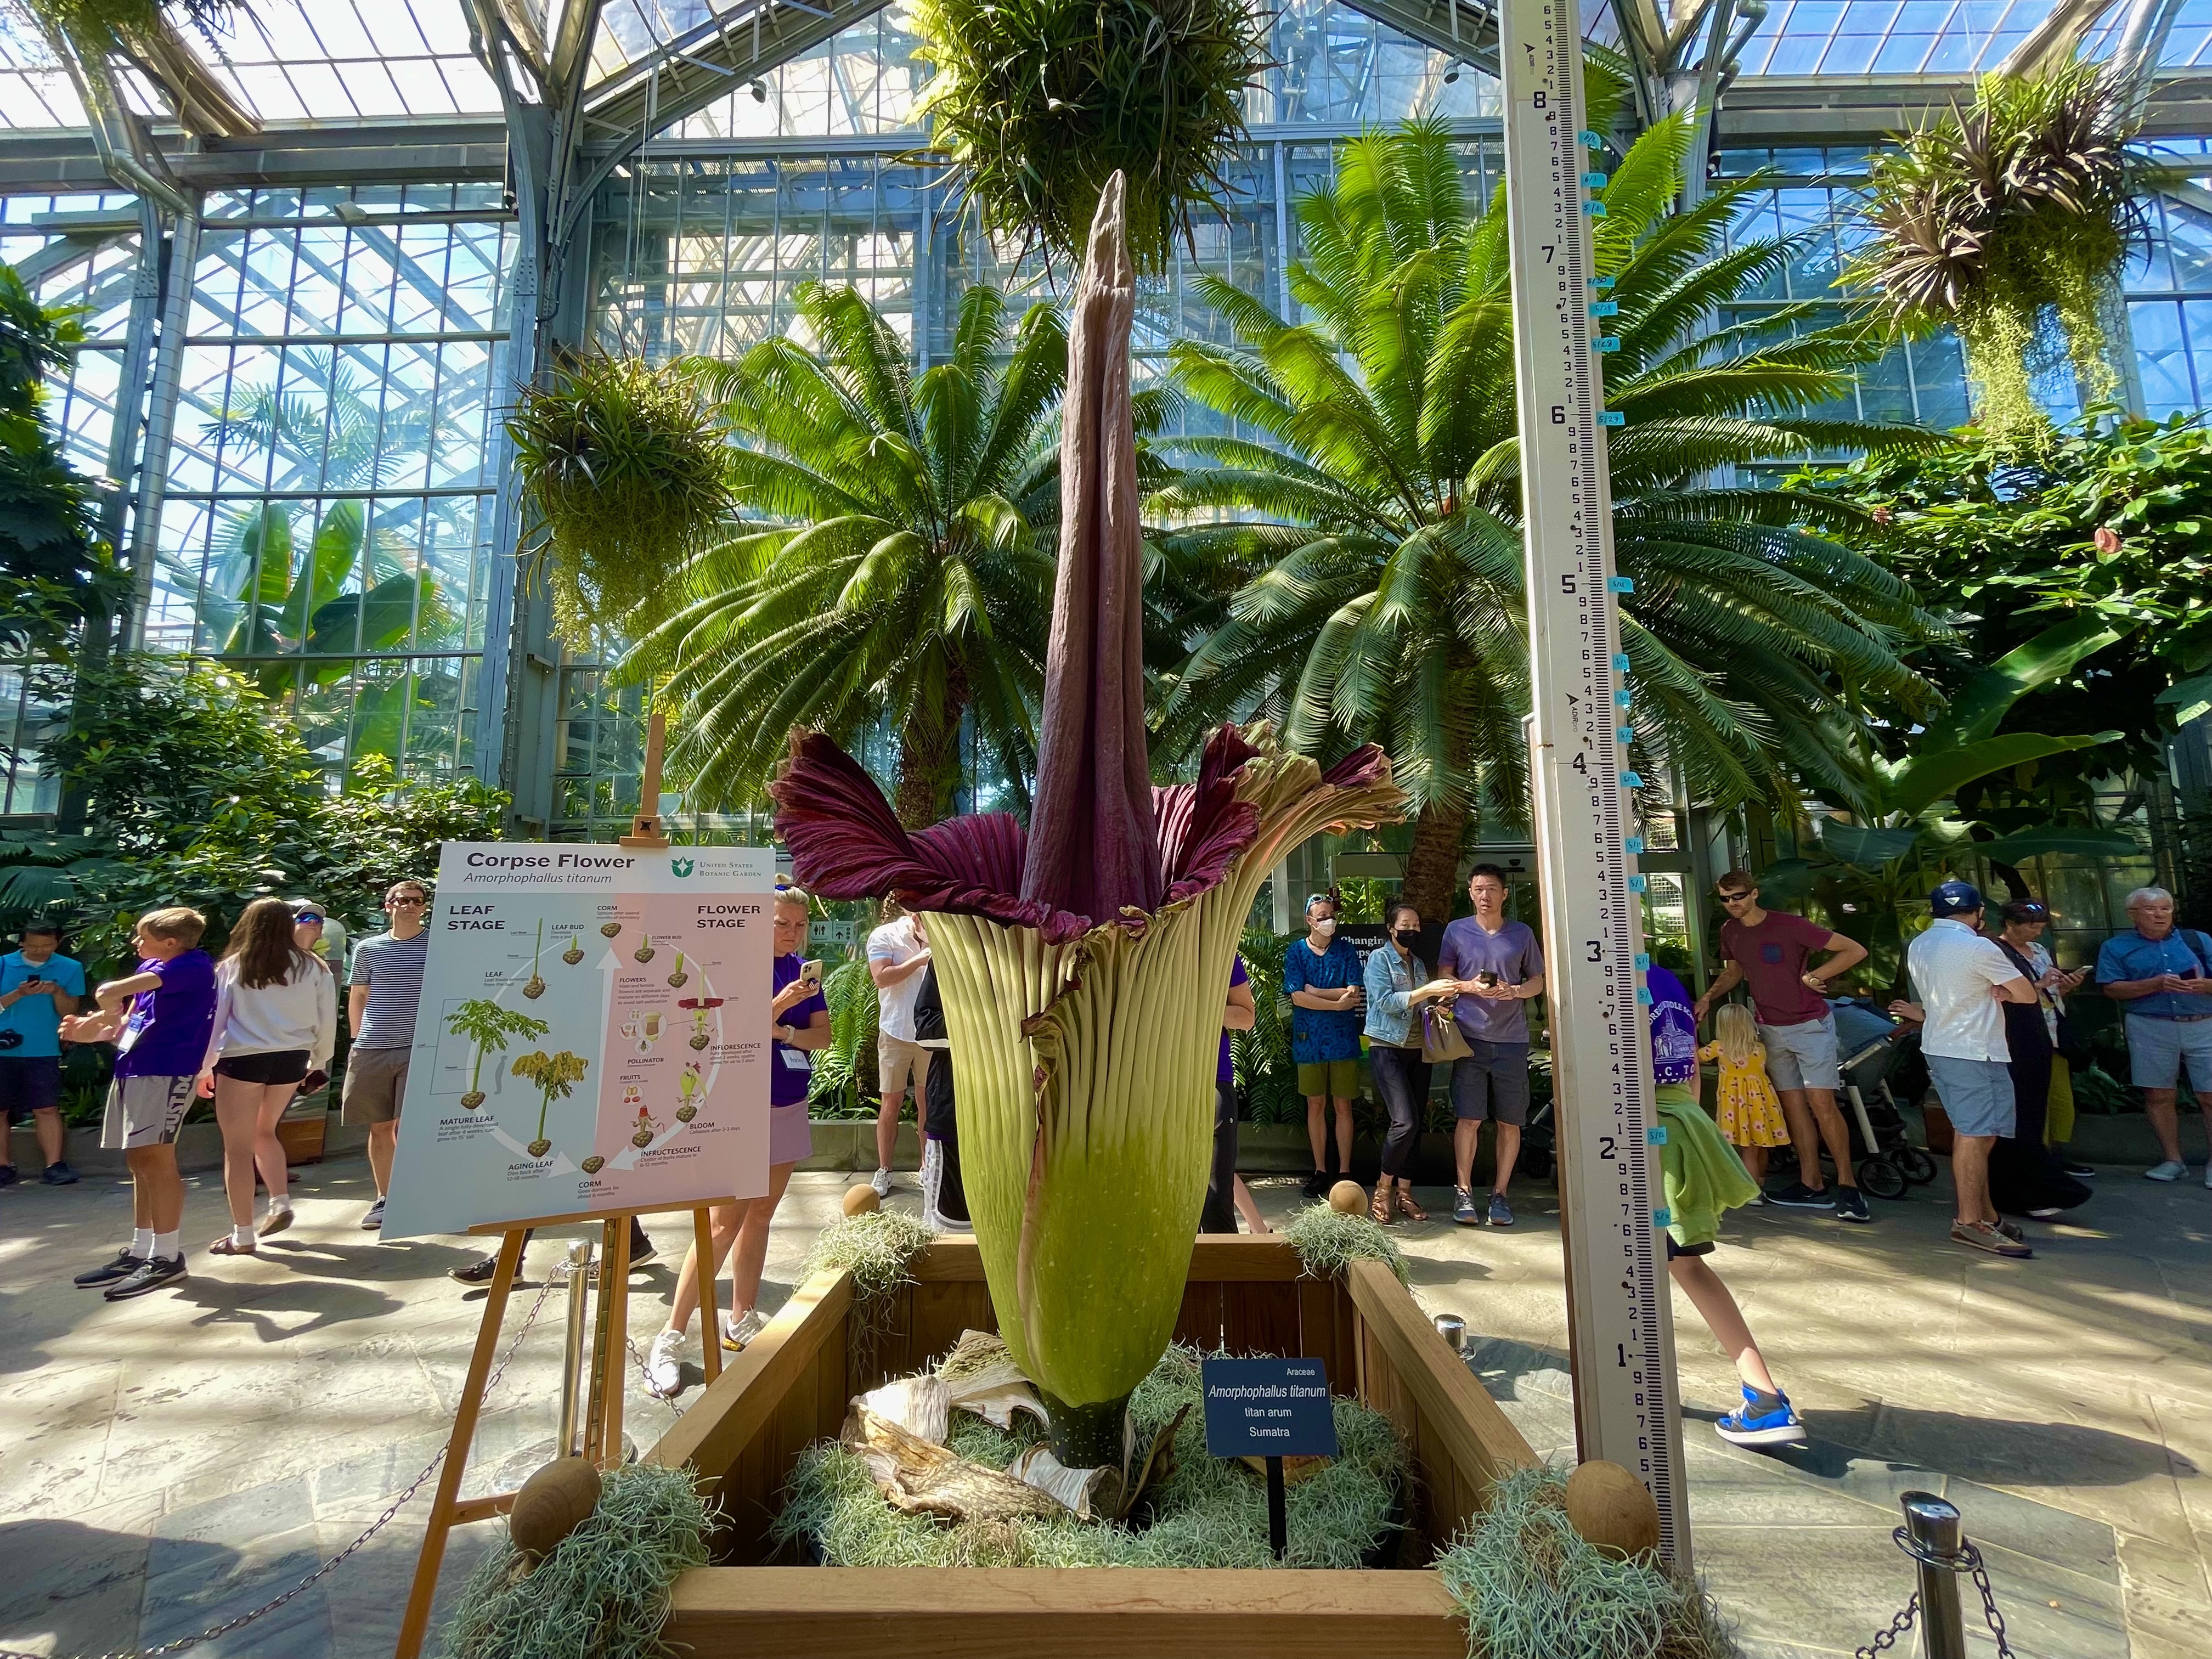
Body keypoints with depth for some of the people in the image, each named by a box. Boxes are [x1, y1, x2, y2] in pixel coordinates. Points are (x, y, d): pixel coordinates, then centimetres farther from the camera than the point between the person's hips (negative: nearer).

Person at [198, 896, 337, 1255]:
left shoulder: (230, 967, 0)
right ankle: (281, 1205, 14)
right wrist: (319, 1061, 19)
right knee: (264, 1132, 25)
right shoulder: (311, 967, 3)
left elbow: (213, 1019, 1)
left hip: (242, 1060, -3)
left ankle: (242, 1236, 10)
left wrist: (203, 1069, 11)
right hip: (291, 1059, 3)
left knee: (238, 1147, 6)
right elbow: (327, 1019, 6)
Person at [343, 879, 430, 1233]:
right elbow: (356, 998, 15)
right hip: (371, 1052, 3)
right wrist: (358, 1041, 11)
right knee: (380, 1127, 10)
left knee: (406, 1127, -8)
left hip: (420, 1050, -3)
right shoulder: (367, 948, 8)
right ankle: (383, 1199, 22)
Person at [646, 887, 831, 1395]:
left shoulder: (801, 972, 6)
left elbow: (824, 1035, 4)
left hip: (789, 1109, 6)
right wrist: (781, 1004, -30)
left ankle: (741, 1321, 25)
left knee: (760, 1216, 13)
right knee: (723, 1224, -5)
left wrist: (783, 1032, -13)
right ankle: (670, 1339, 5)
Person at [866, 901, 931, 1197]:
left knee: (928, 1101, 10)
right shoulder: (884, 936, -4)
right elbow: (882, 978, -17)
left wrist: (930, 945, -15)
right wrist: (919, 959, -19)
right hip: (896, 1033, -2)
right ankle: (883, 1172, 14)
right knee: (891, 1102, 5)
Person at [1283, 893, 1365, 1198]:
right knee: (1315, 1105, 8)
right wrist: (1337, 1003, -13)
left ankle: (1344, 1171, 16)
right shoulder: (1296, 952, 0)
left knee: (1343, 1106, 5)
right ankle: (1320, 1170, 19)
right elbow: (1297, 997, -11)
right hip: (1309, 1039, 0)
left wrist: (1313, 991, -11)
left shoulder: (1346, 950, 1)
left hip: (1343, 1039, 0)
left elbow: (1353, 993, -10)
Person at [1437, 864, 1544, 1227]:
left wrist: (1515, 991, -9)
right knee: (1468, 1118, -3)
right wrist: (1470, 986, -11)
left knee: (1510, 1122, 4)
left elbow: (1538, 981, 12)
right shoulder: (1457, 931, 6)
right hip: (1470, 1037, -1)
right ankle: (1463, 1191, 8)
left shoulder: (1522, 933, 9)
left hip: (1512, 1039, 1)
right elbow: (1444, 978, 9)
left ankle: (1499, 1194, 16)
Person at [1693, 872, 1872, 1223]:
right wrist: (1708, 997, 3)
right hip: (1770, 1029, 6)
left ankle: (1847, 1183, 3)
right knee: (1792, 1105, 9)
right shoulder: (1730, 932, 2)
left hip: (1810, 1025, -6)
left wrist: (1813, 976, -19)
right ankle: (1812, 1185, 15)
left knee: (1821, 1103, -9)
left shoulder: (1790, 926, -17)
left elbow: (1856, 950, -15)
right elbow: (1733, 971, 18)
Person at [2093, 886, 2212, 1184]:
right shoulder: (2116, 947, 5)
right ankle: (2173, 1160, 14)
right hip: (2150, 1029, -1)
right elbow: (2111, 989, -4)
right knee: (2159, 1096, 4)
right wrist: (2157, 984, -17)